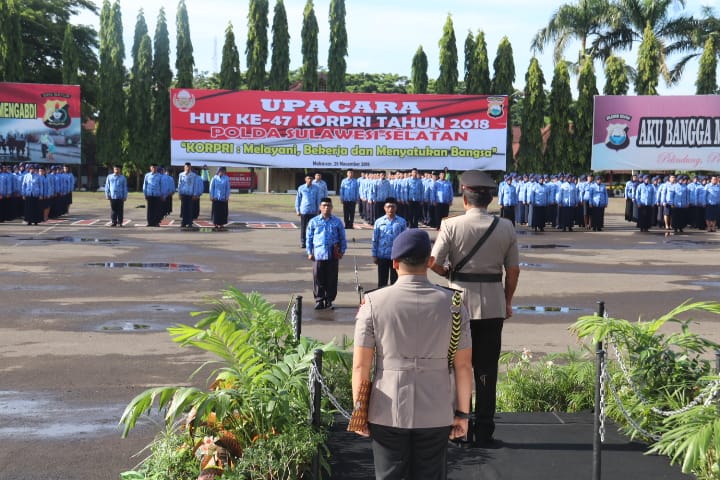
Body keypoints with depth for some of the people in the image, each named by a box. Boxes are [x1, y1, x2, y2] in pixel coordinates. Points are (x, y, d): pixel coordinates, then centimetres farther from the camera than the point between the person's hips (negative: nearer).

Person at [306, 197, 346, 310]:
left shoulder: (337, 222, 5)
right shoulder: (313, 222, 5)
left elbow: (342, 238, 9)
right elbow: (309, 238, 8)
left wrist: (342, 251, 2)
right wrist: (310, 252, 3)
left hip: (333, 255, 0)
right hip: (318, 255, 0)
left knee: (332, 279, 5)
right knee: (318, 279, 2)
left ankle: (329, 300, 16)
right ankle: (319, 300, 13)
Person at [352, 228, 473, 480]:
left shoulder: (373, 303, -8)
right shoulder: (452, 303, -5)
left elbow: (360, 365, -6)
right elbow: (463, 365, -2)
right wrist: (463, 412, 8)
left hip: (387, 413, -1)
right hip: (436, 414, 1)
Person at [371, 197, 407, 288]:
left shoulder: (402, 222, -2)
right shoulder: (379, 222, 0)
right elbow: (375, 240, 3)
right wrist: (374, 255, 0)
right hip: (382, 256, 0)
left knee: (395, 281, 9)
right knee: (382, 281, 8)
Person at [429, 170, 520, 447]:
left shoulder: (452, 225, -8)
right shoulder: (506, 227, -1)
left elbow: (434, 263, -12)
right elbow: (513, 270, 2)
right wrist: (507, 301, 14)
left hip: (460, 303, -1)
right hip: (493, 305, 2)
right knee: (487, 369, 8)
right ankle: (483, 432, 12)